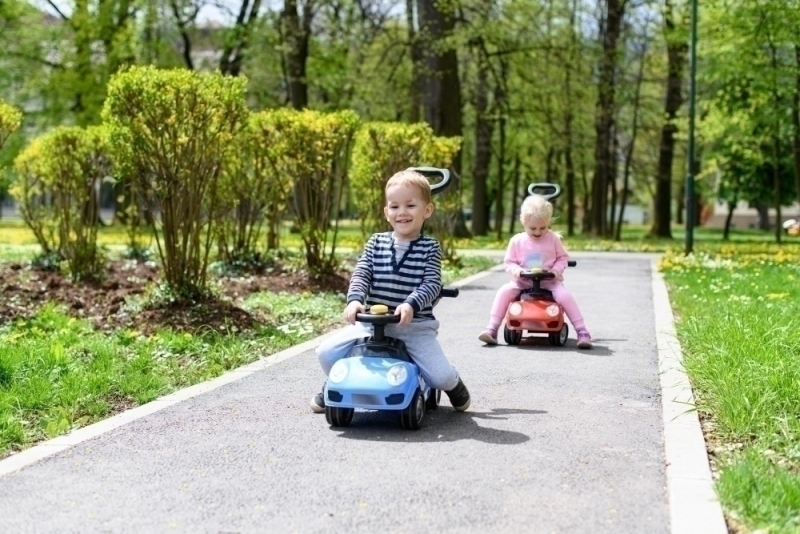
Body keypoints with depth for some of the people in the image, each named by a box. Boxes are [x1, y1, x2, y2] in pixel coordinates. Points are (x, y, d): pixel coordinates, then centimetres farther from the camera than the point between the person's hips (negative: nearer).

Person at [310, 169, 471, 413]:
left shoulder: (429, 248, -1)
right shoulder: (376, 243, 6)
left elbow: (432, 284, -12)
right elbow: (361, 275, -2)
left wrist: (410, 304, -30)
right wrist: (354, 300, -23)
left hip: (415, 325, -2)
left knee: (439, 376, -18)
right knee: (326, 352, -10)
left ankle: (453, 384, 23)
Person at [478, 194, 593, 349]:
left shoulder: (553, 239, 1)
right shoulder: (517, 241, 1)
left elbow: (562, 258, 7)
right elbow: (509, 262, 6)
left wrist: (556, 270, -13)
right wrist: (516, 270, -16)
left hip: (549, 282, -1)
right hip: (522, 282, 1)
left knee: (565, 295, -28)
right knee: (504, 292, -24)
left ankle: (582, 332, -20)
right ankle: (492, 329, -20)